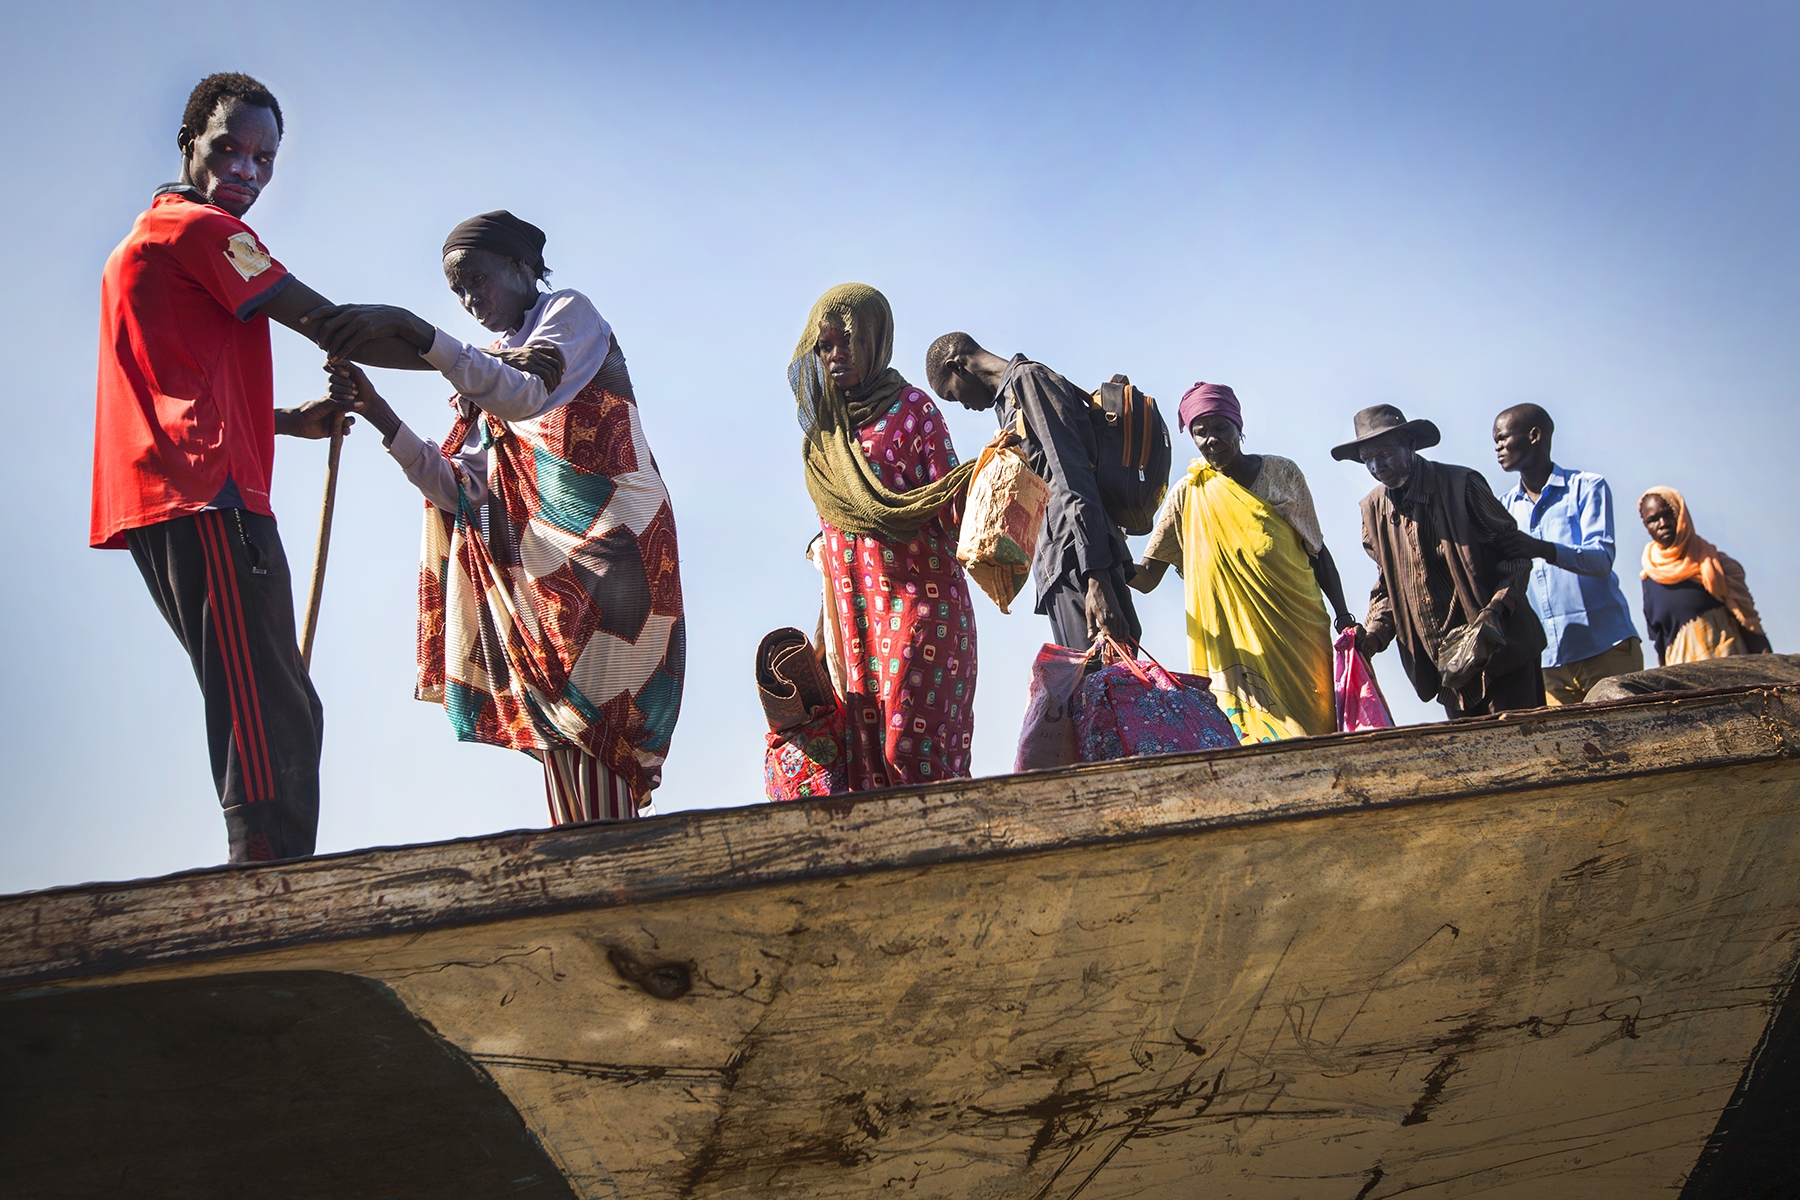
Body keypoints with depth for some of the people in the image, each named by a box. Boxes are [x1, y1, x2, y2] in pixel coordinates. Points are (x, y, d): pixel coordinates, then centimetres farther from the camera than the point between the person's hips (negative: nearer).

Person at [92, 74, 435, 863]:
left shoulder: (149, 237, 29)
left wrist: (292, 420, 26)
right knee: (272, 724, -17)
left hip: (160, 505, 10)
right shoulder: (202, 229, -2)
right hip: (207, 500, -10)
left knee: (274, 717, 9)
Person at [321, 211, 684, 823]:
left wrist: (414, 330, -28)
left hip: (601, 547, -7)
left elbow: (527, 394, -20)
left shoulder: (569, 312, 5)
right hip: (533, 564, 7)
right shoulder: (488, 368, 24)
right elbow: (463, 491, 8)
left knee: (592, 720, -17)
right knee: (560, 737, 0)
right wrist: (379, 414, -3)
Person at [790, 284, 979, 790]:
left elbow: (949, 507, -10)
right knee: (865, 745, -2)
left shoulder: (910, 407, -1)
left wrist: (978, 476, -28)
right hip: (853, 607, 6)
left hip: (916, 599, -6)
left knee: (908, 738, -15)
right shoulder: (825, 425, 16)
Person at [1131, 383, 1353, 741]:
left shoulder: (1281, 473, 6)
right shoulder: (1187, 495, 3)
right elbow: (1147, 576, 0)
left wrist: (1343, 615, 2)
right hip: (1237, 643, -1)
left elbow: (1318, 551, 11)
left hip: (1300, 635, 2)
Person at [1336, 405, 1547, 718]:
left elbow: (1516, 552, -5)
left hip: (1500, 648, -5)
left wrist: (1493, 614, -19)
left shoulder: (1461, 485, -9)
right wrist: (1373, 632, -3)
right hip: (1446, 663, 5)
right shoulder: (1374, 510, 7)